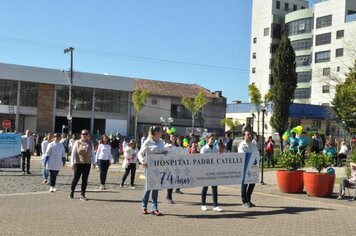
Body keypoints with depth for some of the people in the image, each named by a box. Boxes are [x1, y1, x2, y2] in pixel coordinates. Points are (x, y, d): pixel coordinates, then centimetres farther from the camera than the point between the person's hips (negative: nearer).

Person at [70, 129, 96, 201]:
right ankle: (71, 192, 22)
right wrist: (72, 162, -7)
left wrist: (94, 162, 8)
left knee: (85, 179, 3)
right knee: (76, 178, 2)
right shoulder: (77, 143, -1)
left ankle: (82, 195, 9)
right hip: (78, 163, -3)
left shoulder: (90, 143, 9)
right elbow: (73, 153, -1)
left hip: (87, 164, 3)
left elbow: (92, 154, 13)